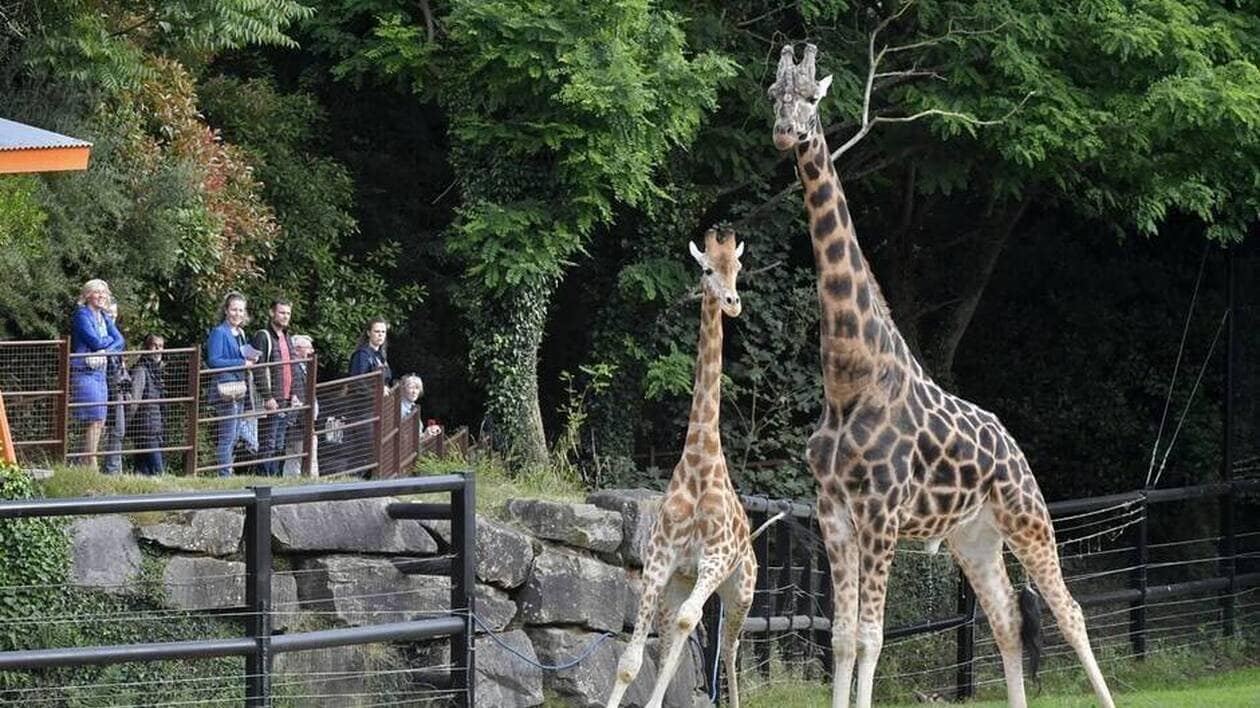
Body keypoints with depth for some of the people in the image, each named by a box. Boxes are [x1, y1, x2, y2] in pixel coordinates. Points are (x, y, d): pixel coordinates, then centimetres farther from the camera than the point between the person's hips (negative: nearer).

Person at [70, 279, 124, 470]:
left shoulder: (104, 318, 17)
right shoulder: (82, 315, -7)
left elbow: (120, 342, 7)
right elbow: (95, 341, -16)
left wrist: (105, 350, -12)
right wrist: (110, 340, 4)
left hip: (100, 372, 8)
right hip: (84, 373, -8)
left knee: (100, 421, 5)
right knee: (95, 419, -13)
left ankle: (88, 465, 8)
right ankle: (91, 464, -12)